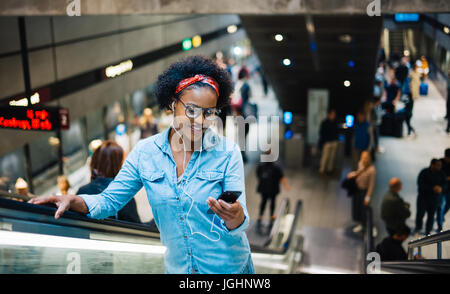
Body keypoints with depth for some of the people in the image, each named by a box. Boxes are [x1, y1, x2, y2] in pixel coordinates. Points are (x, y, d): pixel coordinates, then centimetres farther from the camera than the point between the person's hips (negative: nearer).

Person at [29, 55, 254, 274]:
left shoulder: (227, 152, -13)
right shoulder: (145, 152, -7)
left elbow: (240, 222, -15)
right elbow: (109, 201, -1)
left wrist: (235, 217, -39)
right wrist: (73, 201, -20)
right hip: (177, 266, 2)